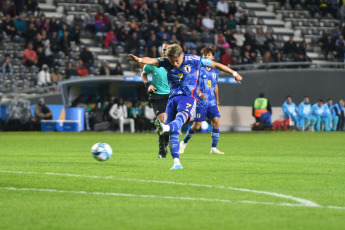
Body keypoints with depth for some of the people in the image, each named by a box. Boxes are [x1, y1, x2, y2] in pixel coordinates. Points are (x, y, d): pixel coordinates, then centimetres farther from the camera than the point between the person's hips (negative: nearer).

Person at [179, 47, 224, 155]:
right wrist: (199, 93, -25)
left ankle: (214, 148, -4)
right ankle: (184, 142, 22)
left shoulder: (215, 71, 10)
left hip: (212, 102, 4)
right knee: (196, 126, -3)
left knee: (216, 121, -11)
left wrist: (217, 101, 22)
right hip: (200, 102, -4)